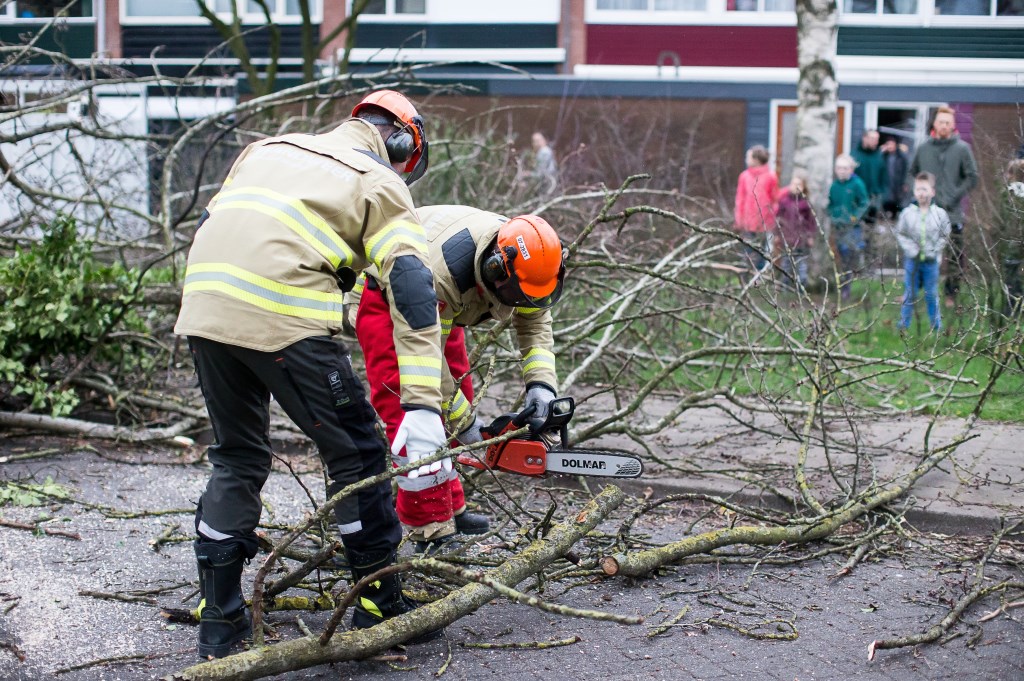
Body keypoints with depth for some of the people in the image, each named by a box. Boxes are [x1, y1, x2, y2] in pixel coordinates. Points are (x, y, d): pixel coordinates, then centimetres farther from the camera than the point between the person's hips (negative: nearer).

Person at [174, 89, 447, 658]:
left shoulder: (269, 148, 29)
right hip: (283, 318, -6)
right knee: (355, 452, 10)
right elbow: (413, 294, -4)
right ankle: (378, 606, 16)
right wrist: (423, 408, -11)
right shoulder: (381, 185, 10)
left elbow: (207, 228, 25)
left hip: (203, 310, 6)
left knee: (237, 458, 20)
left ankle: (218, 618, 21)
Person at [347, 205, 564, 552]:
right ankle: (429, 527, -17)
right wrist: (463, 420, -25)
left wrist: (541, 381, -25)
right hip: (382, 297, -8)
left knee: (456, 389, 6)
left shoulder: (522, 258, -22)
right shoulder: (446, 270, -42)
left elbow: (535, 320, -9)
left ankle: (449, 506, 16)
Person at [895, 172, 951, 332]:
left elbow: (944, 236, 2)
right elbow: (900, 234, 1)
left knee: (932, 294, 8)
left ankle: (936, 325, 19)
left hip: (931, 260, 0)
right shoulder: (907, 213, -6)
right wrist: (912, 250, -9)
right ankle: (903, 324, 17)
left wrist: (933, 251, -7)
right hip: (912, 260, 0)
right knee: (910, 294, 8)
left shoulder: (940, 214, -5)